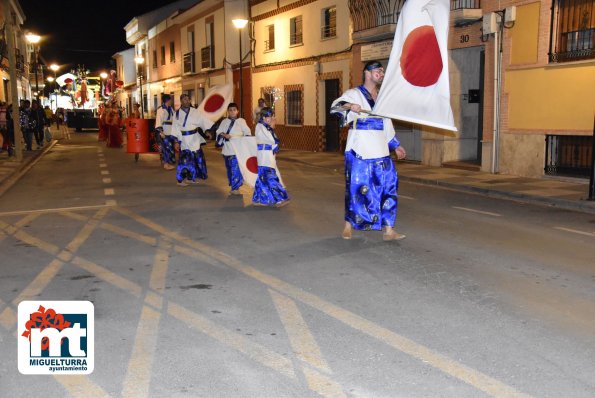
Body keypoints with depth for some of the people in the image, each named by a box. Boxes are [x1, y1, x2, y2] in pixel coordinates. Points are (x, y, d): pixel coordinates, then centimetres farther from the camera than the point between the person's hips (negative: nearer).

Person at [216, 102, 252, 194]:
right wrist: (224, 135, -13)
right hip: (227, 149, 2)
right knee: (230, 168, 7)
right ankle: (233, 185, 18)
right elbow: (218, 132, 6)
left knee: (237, 168, -7)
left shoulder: (241, 121, 3)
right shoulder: (224, 122, 8)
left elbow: (248, 133, 3)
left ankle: (235, 187, 1)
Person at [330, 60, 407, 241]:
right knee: (356, 188, -2)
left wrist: (395, 145, 22)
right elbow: (335, 107, -16)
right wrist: (348, 106, -36)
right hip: (359, 151, -6)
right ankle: (348, 226, 16)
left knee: (388, 187, 0)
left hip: (380, 152, 6)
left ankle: (388, 230, 6)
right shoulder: (354, 94, -1)